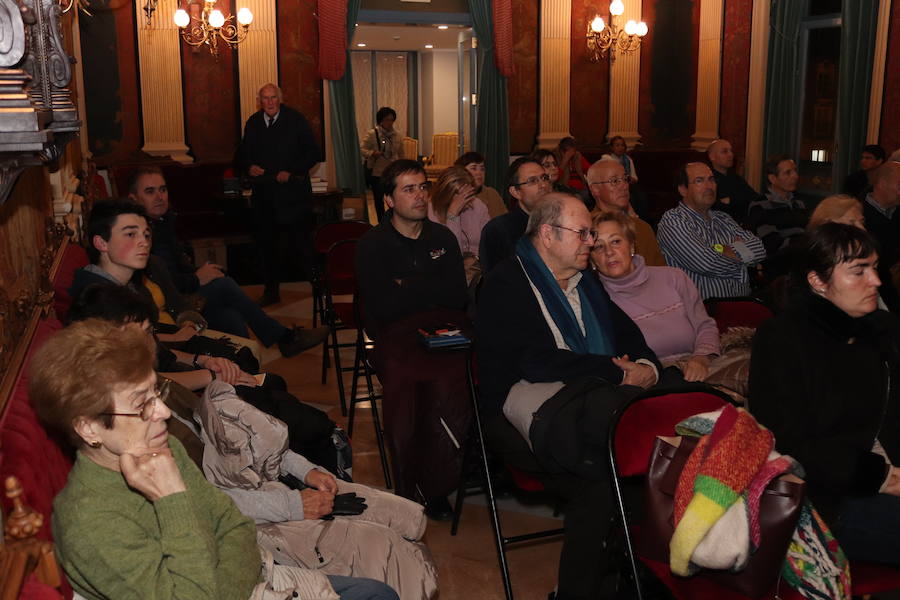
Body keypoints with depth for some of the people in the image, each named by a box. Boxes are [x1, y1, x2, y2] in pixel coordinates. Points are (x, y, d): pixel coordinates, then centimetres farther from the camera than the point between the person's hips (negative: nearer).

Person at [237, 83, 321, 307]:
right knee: (266, 242, 11)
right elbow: (243, 154, 16)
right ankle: (271, 290, 23)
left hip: (292, 190, -4)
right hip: (263, 193, 5)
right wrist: (249, 167, -6)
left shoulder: (296, 120, -3)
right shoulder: (253, 123, 9)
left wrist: (292, 172, -15)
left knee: (301, 241, -4)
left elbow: (313, 153, -5)